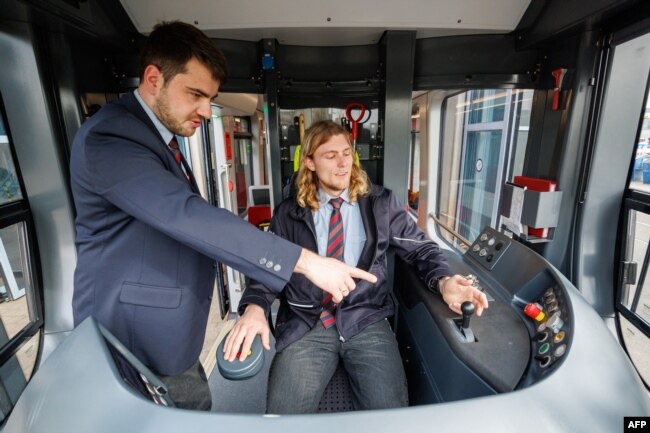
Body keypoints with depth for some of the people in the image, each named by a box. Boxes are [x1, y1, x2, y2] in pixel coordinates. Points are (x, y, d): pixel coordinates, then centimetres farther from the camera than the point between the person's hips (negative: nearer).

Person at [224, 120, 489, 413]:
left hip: (366, 322, 1)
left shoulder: (381, 203, 6)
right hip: (305, 325, 0)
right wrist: (254, 307, -14)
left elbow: (420, 248, 8)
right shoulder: (288, 213, 6)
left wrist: (443, 281, -12)